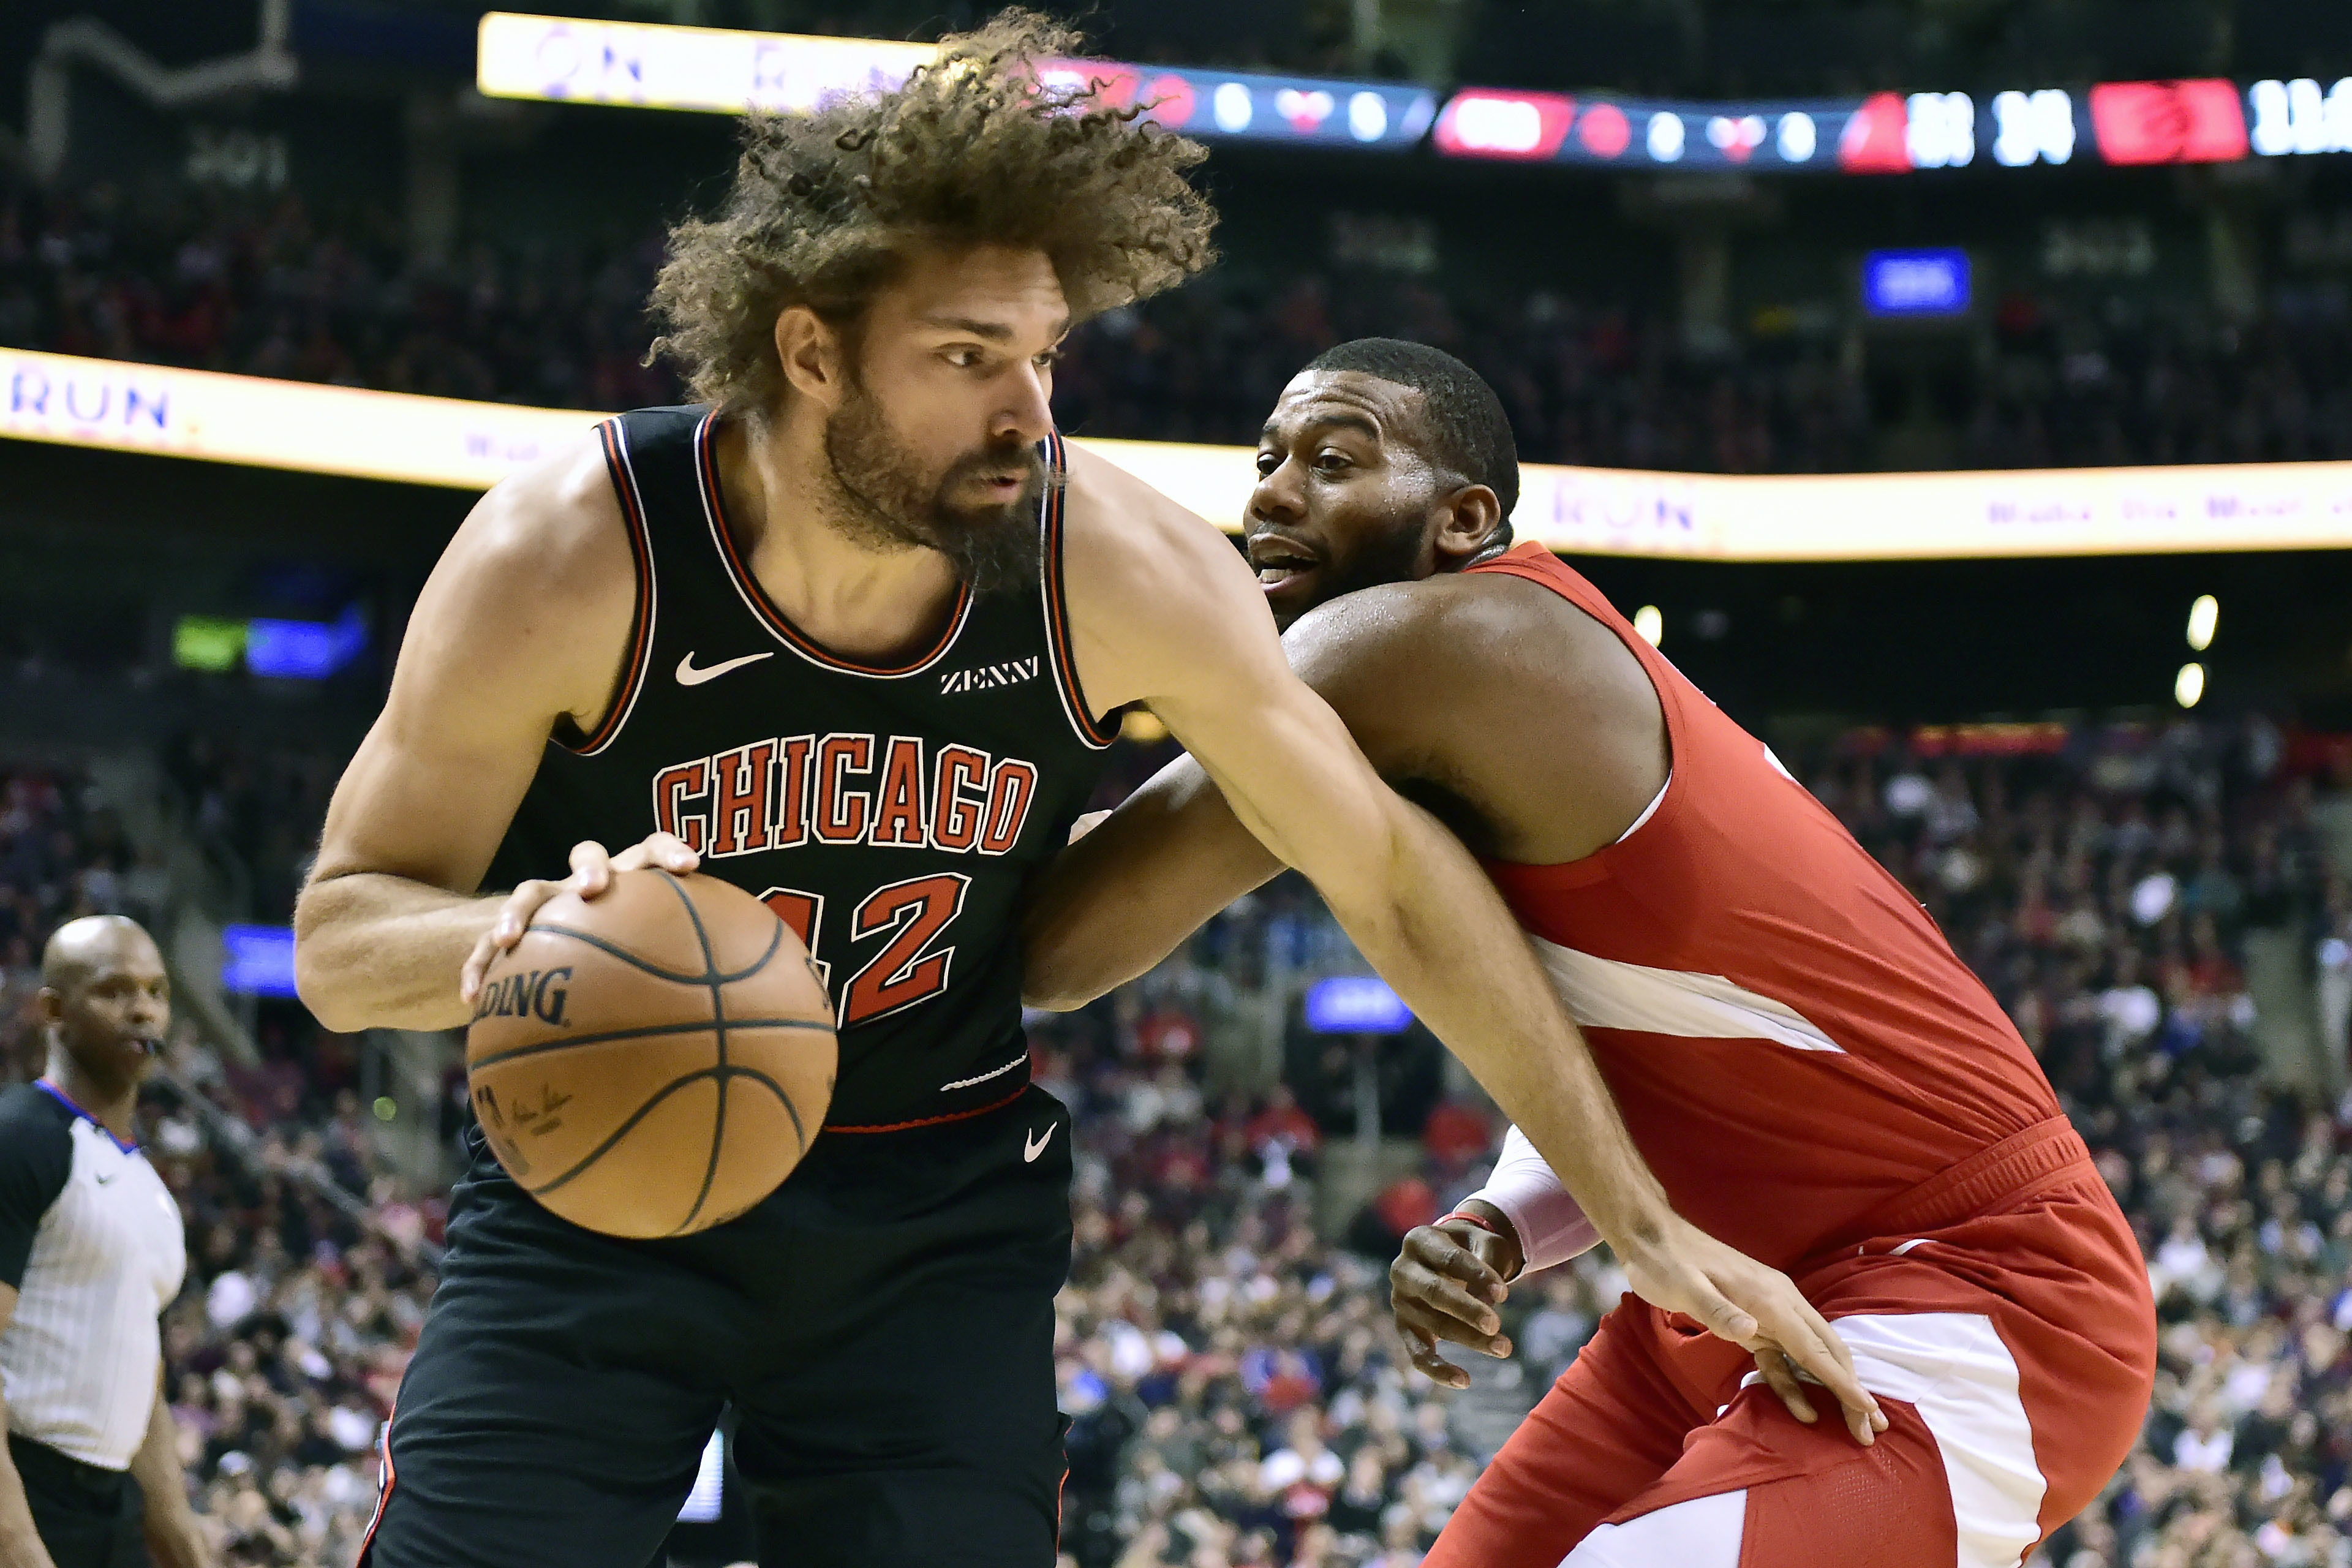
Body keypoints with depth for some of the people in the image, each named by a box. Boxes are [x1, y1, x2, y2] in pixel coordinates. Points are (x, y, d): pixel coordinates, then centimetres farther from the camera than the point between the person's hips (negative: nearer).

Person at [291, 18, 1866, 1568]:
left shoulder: (1118, 568, -19)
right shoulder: (569, 558, -23)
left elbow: (1392, 874, -7)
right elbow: (337, 933, -15)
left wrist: (1643, 1219, -5)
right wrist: (509, 937, -40)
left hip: (940, 1211, 1)